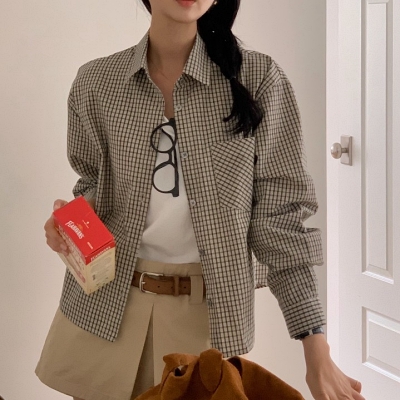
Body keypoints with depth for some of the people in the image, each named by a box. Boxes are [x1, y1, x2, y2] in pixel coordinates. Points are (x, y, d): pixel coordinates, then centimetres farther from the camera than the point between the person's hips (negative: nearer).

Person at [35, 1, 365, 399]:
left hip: (208, 310, -2)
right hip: (104, 301, 3)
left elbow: (280, 216, -7)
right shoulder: (95, 82, -1)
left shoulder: (258, 79, -9)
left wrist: (317, 353, -10)